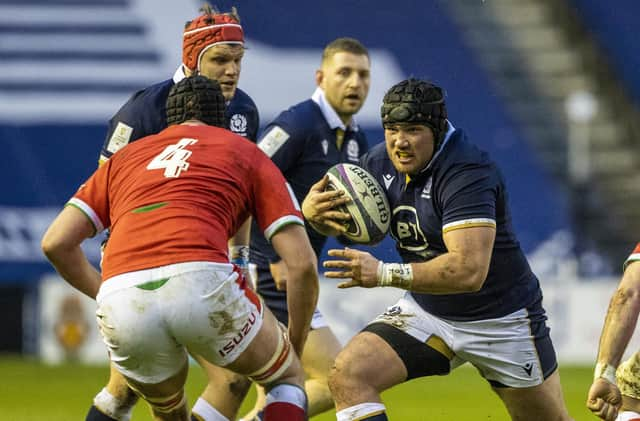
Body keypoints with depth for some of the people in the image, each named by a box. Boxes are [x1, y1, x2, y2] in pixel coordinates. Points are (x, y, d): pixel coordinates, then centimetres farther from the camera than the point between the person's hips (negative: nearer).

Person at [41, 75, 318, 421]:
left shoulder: (124, 157, 33)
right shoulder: (246, 153, 26)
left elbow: (56, 242, 24)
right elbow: (302, 263, 18)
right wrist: (296, 345, 31)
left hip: (119, 302, 3)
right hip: (201, 281, -3)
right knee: (286, 377, 23)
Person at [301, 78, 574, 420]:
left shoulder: (466, 172, -28)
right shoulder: (380, 164, -6)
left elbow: (469, 270, -39)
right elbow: (338, 220, 11)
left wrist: (384, 274, -44)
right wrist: (312, 209, -15)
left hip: (502, 321, -5)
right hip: (426, 312, 5)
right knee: (347, 376, -18)